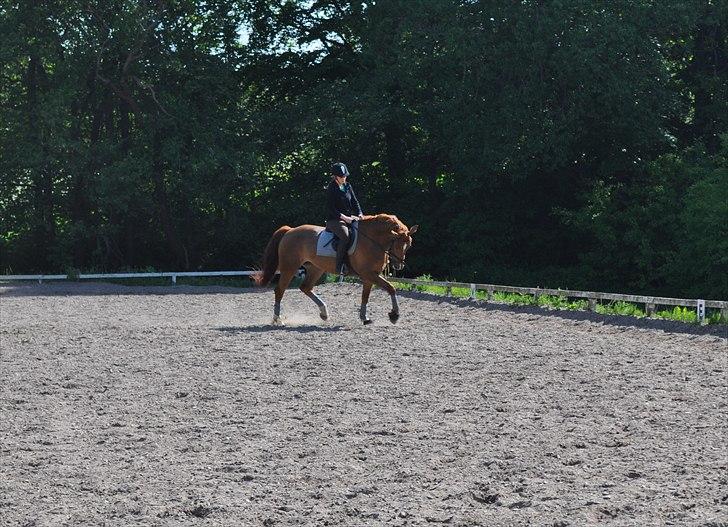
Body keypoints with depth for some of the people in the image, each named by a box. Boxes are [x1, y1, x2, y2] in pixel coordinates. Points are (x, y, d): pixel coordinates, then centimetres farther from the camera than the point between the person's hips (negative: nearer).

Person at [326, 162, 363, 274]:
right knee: (345, 236, -34)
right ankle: (340, 266, -33)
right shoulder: (331, 189, -7)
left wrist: (359, 215, -1)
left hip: (349, 218, 8)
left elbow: (354, 202, 16)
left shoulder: (347, 186, 13)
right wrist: (344, 217, -20)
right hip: (334, 220, -8)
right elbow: (330, 208, -12)